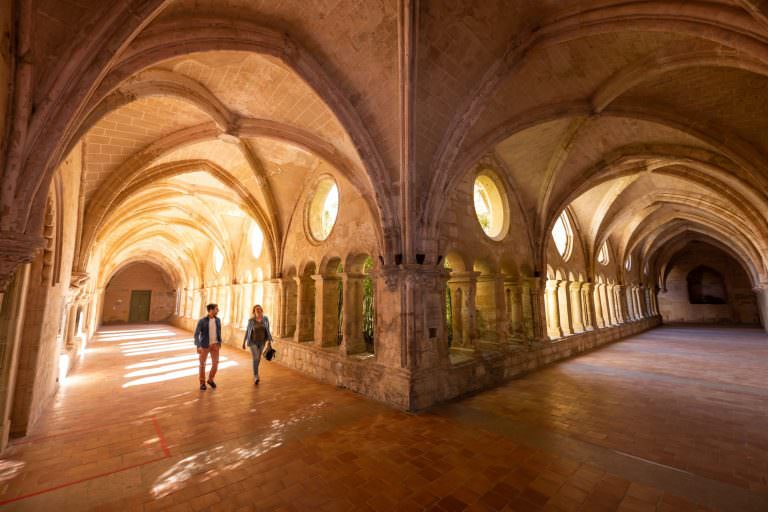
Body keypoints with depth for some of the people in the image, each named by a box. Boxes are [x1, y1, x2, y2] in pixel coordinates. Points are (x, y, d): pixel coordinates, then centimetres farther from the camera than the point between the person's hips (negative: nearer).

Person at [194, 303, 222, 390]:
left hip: (215, 344, 3)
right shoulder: (202, 321, -14)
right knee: (202, 364, 7)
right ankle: (202, 382, 24)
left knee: (215, 363, 0)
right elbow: (196, 334, -15)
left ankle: (210, 380, 23)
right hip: (204, 345, -3)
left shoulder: (217, 320, 0)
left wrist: (220, 342, 17)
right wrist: (198, 346, -24)